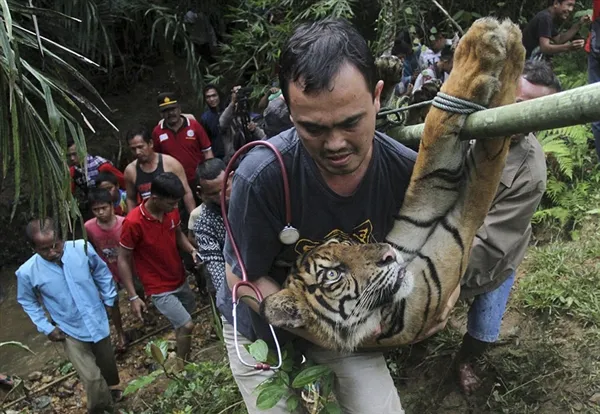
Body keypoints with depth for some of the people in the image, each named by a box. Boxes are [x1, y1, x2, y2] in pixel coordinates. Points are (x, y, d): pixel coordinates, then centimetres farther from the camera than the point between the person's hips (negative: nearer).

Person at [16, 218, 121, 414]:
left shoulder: (82, 248, -21)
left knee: (107, 364, 25)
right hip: (71, 332, -2)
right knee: (92, 379, -8)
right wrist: (46, 328, -5)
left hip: (98, 321, 3)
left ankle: (112, 389, 58)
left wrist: (109, 300, 5)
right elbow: (27, 302, -1)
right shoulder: (27, 272, -22)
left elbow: (102, 272, 0)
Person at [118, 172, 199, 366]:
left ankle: (183, 356, 48)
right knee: (186, 325, -10)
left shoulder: (172, 210, -10)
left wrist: (192, 250, -10)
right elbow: (123, 260, -18)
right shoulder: (133, 222, -28)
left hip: (180, 279, 7)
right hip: (159, 288, -7)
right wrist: (133, 297, -17)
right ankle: (181, 366, 15)